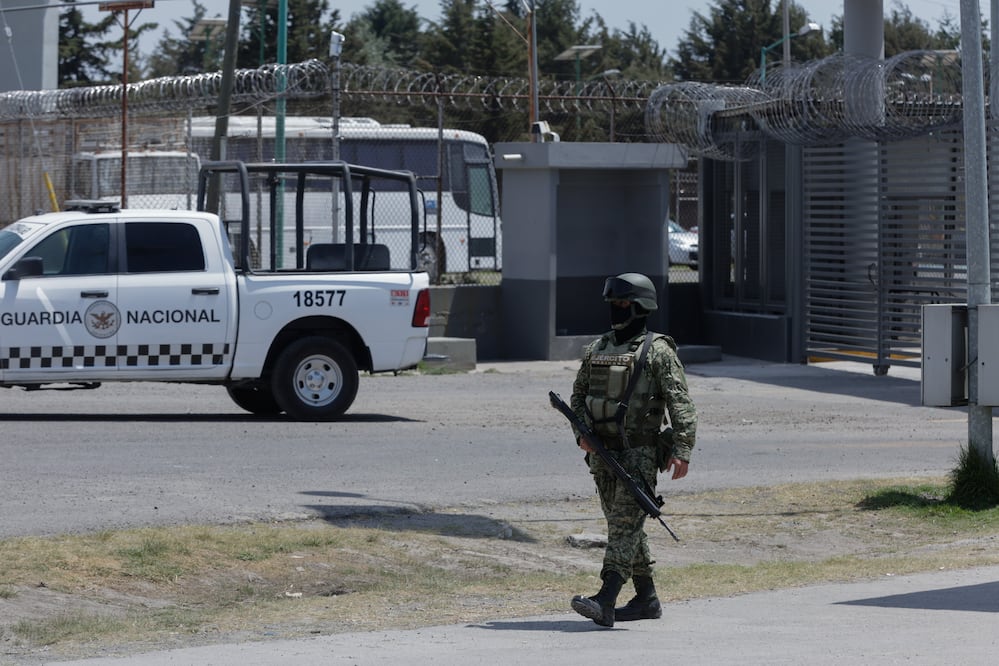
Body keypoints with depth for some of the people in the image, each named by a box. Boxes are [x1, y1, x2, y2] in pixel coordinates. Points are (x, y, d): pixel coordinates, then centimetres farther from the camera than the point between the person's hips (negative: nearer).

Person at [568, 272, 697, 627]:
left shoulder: (657, 351, -5)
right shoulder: (596, 349, 13)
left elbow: (680, 403, -10)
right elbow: (578, 396, 19)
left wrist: (682, 450, -19)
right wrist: (582, 433, 1)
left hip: (640, 454, -7)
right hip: (602, 453, 7)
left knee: (625, 524, -13)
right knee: (622, 524, 12)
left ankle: (605, 602, -22)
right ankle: (647, 599, 22)